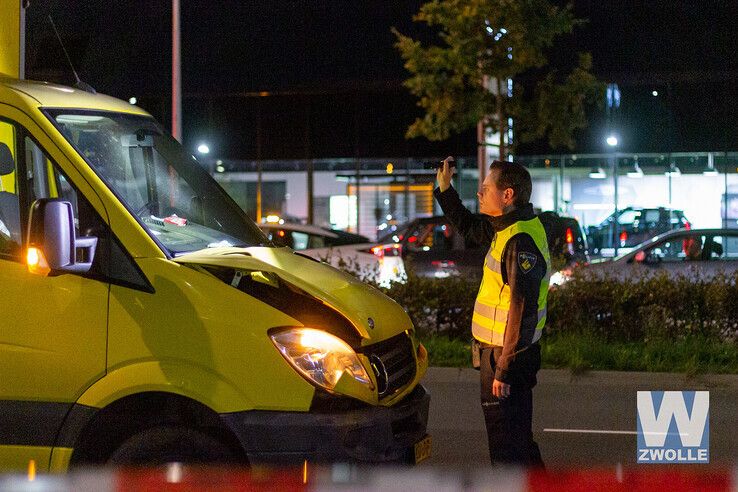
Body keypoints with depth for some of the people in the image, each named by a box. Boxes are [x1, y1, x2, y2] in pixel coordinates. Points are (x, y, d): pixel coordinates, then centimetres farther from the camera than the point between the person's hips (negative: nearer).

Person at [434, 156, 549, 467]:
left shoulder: (521, 241, -22)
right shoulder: (508, 229, 9)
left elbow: (522, 310, -26)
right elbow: (468, 226, 31)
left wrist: (504, 369, -25)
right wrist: (444, 189, 22)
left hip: (507, 356, -10)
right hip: (501, 351, 10)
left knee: (508, 443, -4)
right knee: (517, 436, 20)